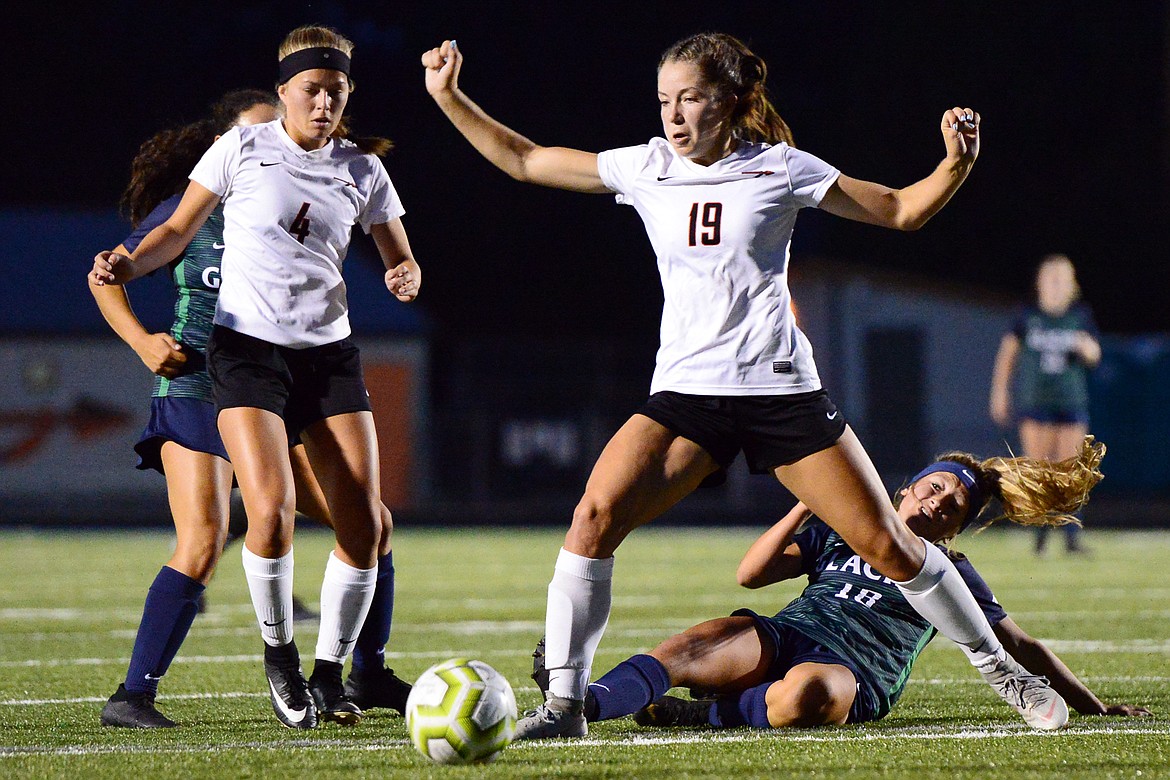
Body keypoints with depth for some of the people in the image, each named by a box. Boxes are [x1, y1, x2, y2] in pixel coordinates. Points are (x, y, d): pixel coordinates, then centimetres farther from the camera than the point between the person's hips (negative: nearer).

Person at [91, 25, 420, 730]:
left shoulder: (362, 168, 8)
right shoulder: (244, 148, 0)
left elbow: (403, 260, 15)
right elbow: (179, 230, 6)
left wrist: (406, 276, -9)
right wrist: (130, 267, -13)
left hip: (330, 354, 4)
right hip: (248, 348, -4)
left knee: (365, 525, -5)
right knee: (272, 508, -23)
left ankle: (330, 673, 13)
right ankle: (279, 652, 2)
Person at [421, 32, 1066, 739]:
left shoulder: (780, 168, 0)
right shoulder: (645, 169, 6)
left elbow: (902, 210, 6)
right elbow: (523, 160, 14)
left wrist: (958, 163, -11)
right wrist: (449, 97, 7)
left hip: (783, 391, -2)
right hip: (685, 391, 2)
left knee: (889, 547, -2)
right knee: (595, 517, -20)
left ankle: (999, 668, 18)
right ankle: (564, 703, -13)